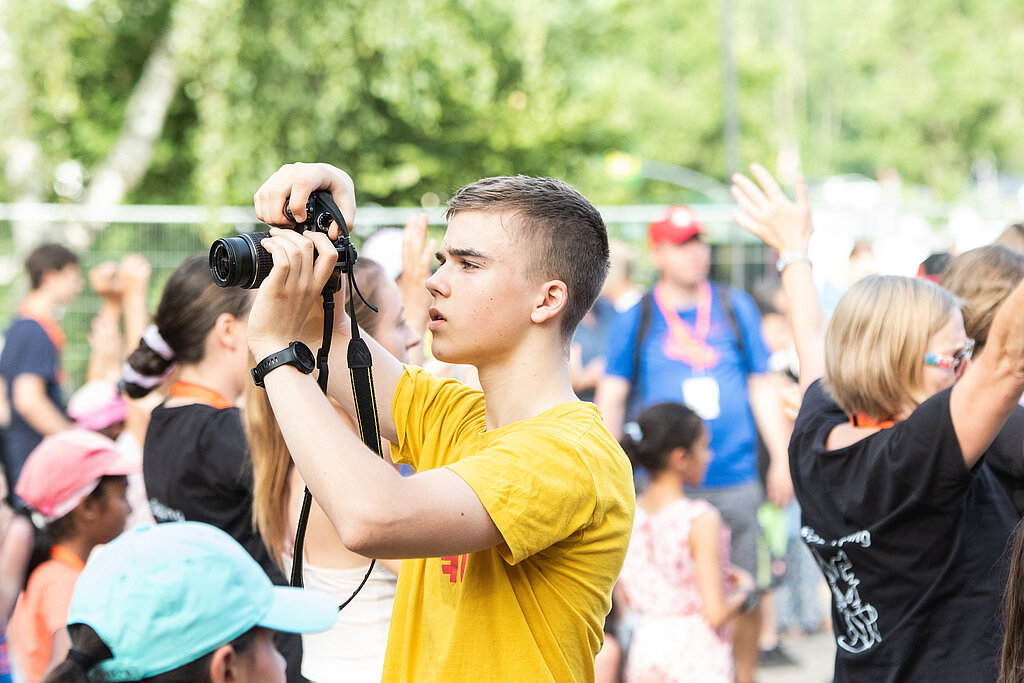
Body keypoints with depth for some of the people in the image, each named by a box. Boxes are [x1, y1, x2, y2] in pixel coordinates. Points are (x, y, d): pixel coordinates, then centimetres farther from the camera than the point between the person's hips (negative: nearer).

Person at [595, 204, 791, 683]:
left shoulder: (736, 308, 9)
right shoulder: (636, 321, 4)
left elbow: (762, 387, 13)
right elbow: (610, 400, 5)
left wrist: (781, 458, 8)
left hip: (735, 482, 2)